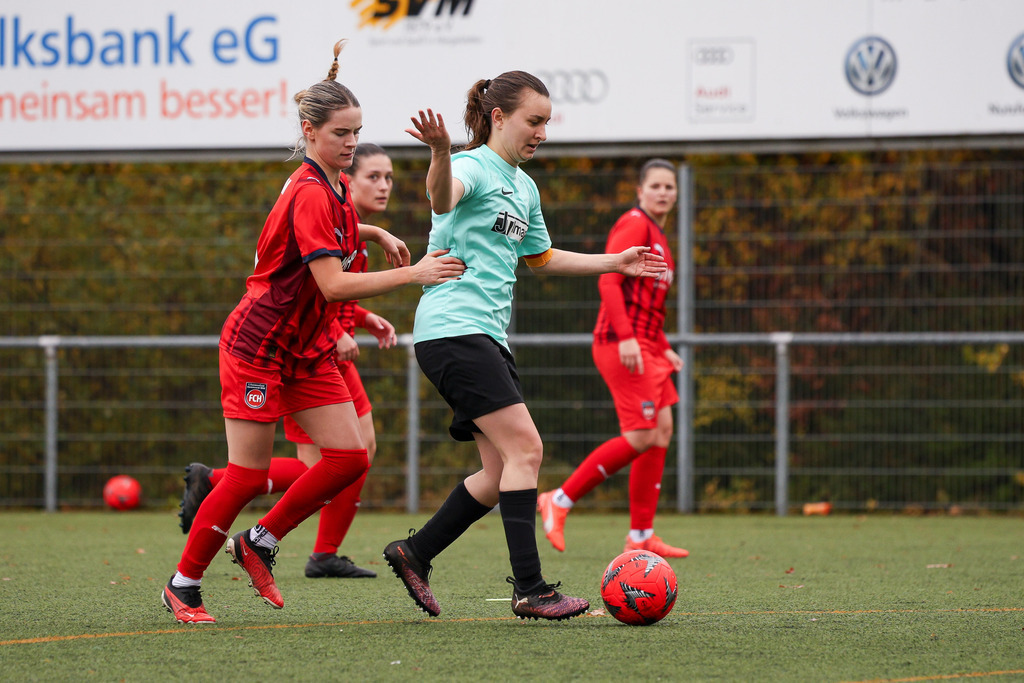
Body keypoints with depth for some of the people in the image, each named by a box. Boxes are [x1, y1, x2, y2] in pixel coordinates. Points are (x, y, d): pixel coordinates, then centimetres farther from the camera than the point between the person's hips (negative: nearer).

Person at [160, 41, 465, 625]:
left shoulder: (334, 188, 7)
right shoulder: (310, 195, -22)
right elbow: (333, 285, -29)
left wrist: (377, 234, 17)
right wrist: (412, 274, -31)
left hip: (308, 350, 9)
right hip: (259, 346, -9)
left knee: (350, 457, -3)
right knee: (249, 477, -6)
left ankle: (260, 543, 12)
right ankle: (183, 586, 9)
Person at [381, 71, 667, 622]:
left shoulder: (524, 187, 20)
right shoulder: (474, 167, -8)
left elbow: (540, 258, 35)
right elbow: (443, 197, -34)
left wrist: (614, 263, 32)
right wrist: (440, 153, -55)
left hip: (488, 337, 10)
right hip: (453, 328, -10)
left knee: (502, 473, 7)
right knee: (524, 448, -17)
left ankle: (414, 554, 19)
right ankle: (531, 591, -18)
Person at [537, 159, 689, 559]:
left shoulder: (657, 237, 23)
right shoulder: (634, 226, -8)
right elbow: (608, 281, -19)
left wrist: (663, 349, 24)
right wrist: (626, 337, -27)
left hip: (644, 347, 10)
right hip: (623, 345, -10)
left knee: (661, 432, 4)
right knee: (641, 437, -14)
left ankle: (641, 537, 6)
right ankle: (559, 502, -5)